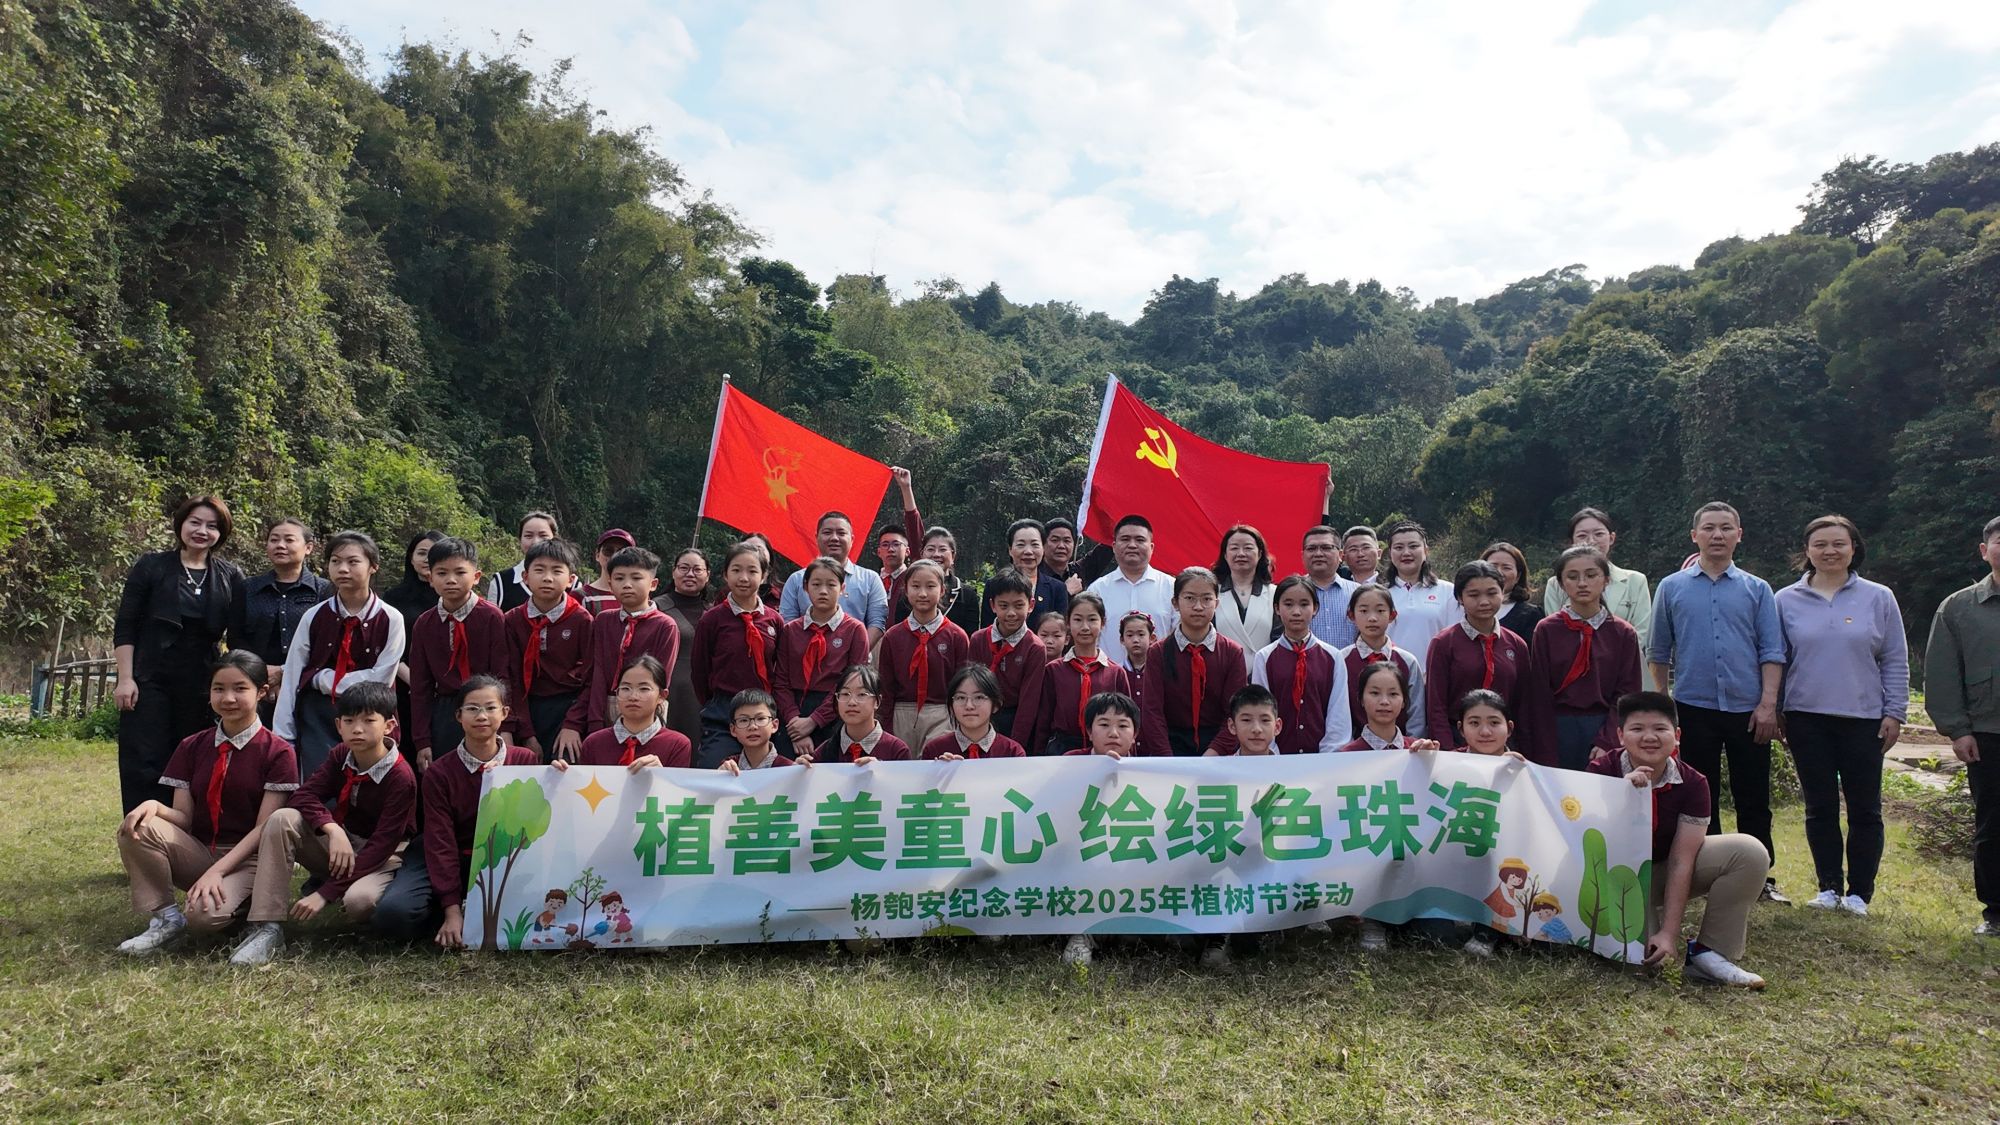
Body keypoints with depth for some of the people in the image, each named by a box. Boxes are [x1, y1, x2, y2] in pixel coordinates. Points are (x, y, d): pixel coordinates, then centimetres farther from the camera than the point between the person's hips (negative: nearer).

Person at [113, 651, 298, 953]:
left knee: (205, 915, -33)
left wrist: (216, 871, -22)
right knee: (135, 828, -22)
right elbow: (183, 818, 2)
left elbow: (264, 828, -12)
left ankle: (241, 902, 3)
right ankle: (165, 917, -9)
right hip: (198, 851, 5)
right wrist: (155, 806, -21)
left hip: (247, 859, -5)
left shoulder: (277, 752, -7)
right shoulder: (192, 747, 9)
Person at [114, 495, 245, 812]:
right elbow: (124, 627, 0)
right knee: (144, 765, -3)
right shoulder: (151, 567, 2)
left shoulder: (230, 577, 7)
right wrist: (125, 678, -8)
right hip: (151, 683, -2)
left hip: (202, 688, 2)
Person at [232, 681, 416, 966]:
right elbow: (304, 795, -10)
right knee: (283, 819, -21)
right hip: (338, 846, 6)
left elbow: (381, 845, -25)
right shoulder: (341, 756, -2)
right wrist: (333, 830, -30)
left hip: (381, 858, -6)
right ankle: (268, 929, -23)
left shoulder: (401, 779, -22)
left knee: (360, 900, -39)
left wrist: (325, 893, -29)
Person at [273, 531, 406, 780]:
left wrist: (321, 678, -8)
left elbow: (381, 678, -10)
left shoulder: (390, 619, -6)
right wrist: (282, 739, -3)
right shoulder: (313, 617, -1)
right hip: (318, 720, 1)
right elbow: (291, 680, -1)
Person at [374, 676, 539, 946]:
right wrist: (452, 911, -21)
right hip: (450, 863, 0)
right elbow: (440, 842, -12)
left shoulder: (525, 760, -3)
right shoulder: (439, 772, -6)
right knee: (393, 914, -29)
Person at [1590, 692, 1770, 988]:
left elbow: (1681, 861, -17)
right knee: (1643, 955, -30)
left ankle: (1707, 954, -11)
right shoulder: (1602, 772, -18)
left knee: (1750, 852, -19)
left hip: (1667, 870, 4)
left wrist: (1669, 934, -24)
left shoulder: (1692, 783, -13)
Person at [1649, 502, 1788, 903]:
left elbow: (1772, 652, 2)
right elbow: (1659, 652, 9)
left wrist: (1768, 704, -7)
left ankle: (1760, 877, 15)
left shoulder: (1757, 590, 6)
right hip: (1693, 708, 0)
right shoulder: (1672, 588, 6)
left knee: (1754, 801, 5)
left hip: (1748, 710, 0)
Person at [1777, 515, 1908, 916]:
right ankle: (1829, 887, 17)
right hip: (1807, 719, 0)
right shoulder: (1787, 600, 3)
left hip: (1864, 719, 0)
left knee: (1864, 809, 5)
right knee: (1820, 808, 7)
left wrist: (1894, 713, -1)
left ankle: (1859, 892, 15)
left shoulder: (1878, 598, 3)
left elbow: (1895, 662, 5)